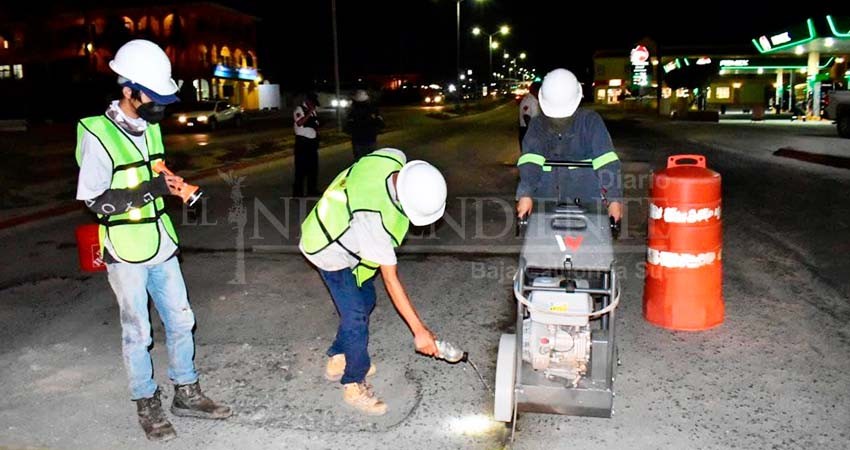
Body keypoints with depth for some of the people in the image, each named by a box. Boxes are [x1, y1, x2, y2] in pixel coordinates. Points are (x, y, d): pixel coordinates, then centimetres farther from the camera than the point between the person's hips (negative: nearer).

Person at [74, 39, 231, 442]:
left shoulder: (150, 127, 6)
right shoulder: (97, 135, -16)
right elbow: (94, 201, -16)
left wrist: (168, 183, 0)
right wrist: (148, 189, -24)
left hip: (161, 245, 7)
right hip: (126, 254, -7)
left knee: (180, 320, 13)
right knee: (137, 332, 7)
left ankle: (186, 394, 29)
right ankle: (147, 405, 25)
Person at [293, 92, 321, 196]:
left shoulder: (313, 110, 16)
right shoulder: (299, 109, -10)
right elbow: (299, 123, -26)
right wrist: (309, 113, -26)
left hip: (313, 141, 8)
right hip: (303, 142, -8)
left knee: (313, 166, 14)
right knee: (301, 168, -7)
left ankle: (312, 189, 26)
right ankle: (297, 192, -2)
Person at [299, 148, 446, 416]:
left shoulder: (396, 159, -24)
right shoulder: (374, 217, -42)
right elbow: (390, 278, -36)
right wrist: (418, 329, -32)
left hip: (345, 234, 8)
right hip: (331, 251, -8)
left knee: (365, 300, 16)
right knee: (356, 314, -6)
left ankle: (338, 360, 35)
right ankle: (354, 384, 13)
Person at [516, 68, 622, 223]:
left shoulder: (590, 121, -2)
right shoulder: (537, 126, 4)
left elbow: (606, 161, -10)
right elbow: (529, 161, -11)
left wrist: (614, 198, -20)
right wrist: (526, 194, -26)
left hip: (586, 204, -2)